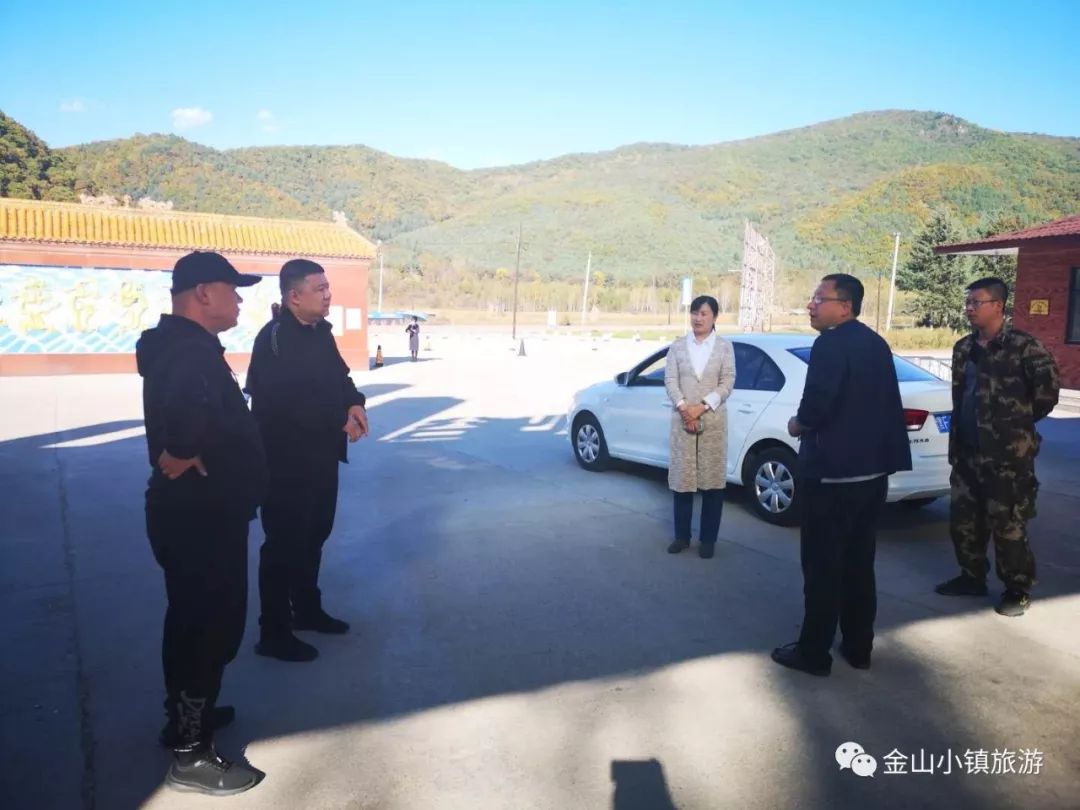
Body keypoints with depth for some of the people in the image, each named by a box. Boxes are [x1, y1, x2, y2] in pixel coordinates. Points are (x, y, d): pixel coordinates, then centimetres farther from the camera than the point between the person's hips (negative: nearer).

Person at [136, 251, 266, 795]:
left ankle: (187, 714, 40)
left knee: (195, 619, 22)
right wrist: (186, 457, -27)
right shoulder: (189, 350, -23)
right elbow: (189, 409, -43)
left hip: (198, 510, 10)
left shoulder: (184, 345, 12)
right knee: (211, 624, 0)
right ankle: (190, 753, 14)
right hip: (200, 514, -10)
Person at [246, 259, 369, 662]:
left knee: (314, 534, 19)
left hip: (321, 454, 9)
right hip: (286, 459, -9)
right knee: (284, 542, 1)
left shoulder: (321, 332, 9)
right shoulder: (274, 338, -19)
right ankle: (274, 632, 14)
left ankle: (307, 609, 36)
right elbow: (288, 402, -29)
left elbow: (338, 376, 16)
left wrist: (355, 403, -5)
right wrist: (340, 421, -21)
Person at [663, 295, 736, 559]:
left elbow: (728, 382, -3)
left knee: (712, 479, 2)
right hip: (682, 420, 1)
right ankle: (681, 536, 16)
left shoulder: (724, 347, 4)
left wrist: (702, 407, -14)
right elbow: (670, 381, 0)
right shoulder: (677, 347, 8)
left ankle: (708, 538, 13)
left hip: (713, 421, -1)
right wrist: (684, 408, -15)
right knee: (682, 478, 4)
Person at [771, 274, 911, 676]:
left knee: (822, 565, 2)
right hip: (871, 470, 9)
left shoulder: (831, 344, -15)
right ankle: (858, 647, 26)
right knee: (859, 563, 16)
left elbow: (816, 405, -25)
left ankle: (814, 652, 11)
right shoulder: (875, 343, 12)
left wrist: (798, 425, -4)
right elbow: (877, 404, 15)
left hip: (832, 472, -9)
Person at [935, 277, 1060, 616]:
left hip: (1008, 453, -7)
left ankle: (1018, 590, 19)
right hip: (967, 451, 7)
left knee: (1007, 525, 2)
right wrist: (955, 443, 12)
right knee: (963, 520, 14)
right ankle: (972, 576, 31)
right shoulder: (964, 347, 10)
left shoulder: (1022, 345, -11)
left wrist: (1023, 419, -5)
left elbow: (1048, 385, -17)